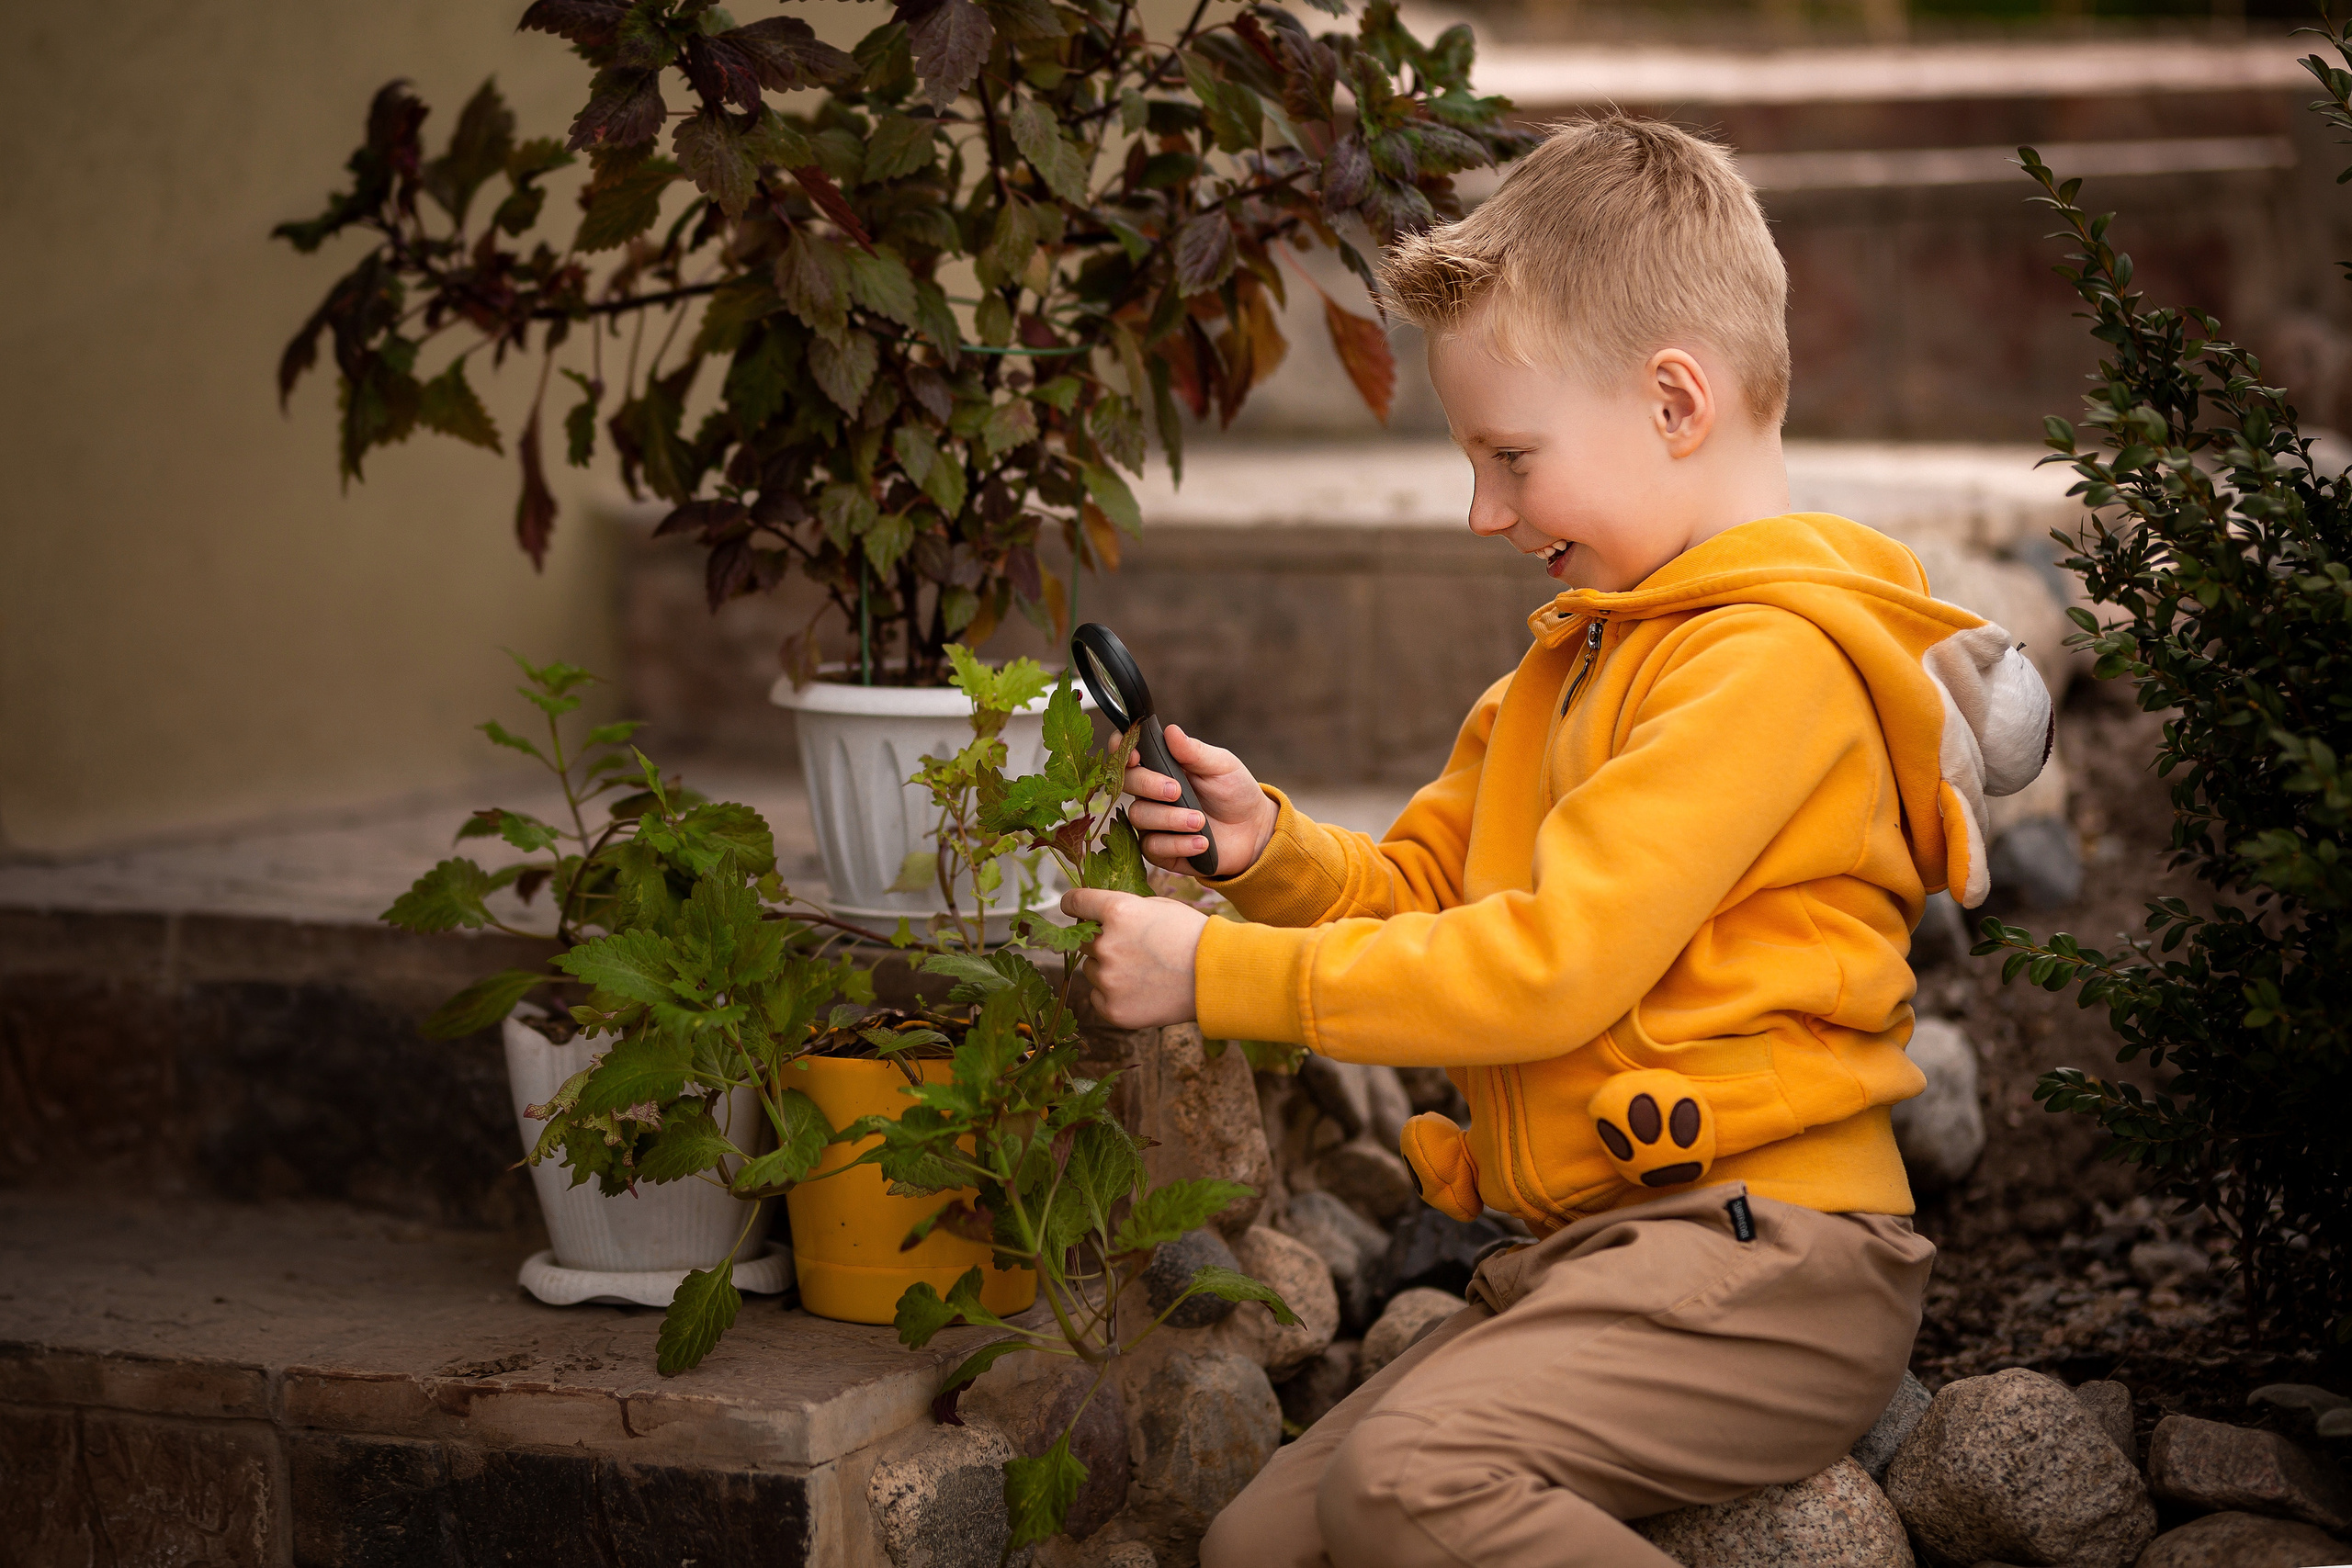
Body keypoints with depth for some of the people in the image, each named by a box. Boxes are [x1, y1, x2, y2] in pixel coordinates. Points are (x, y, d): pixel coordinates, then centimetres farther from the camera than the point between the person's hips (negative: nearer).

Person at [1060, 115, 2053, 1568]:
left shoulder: (1770, 657, -12)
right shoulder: (1582, 653, 21)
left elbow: (1548, 967, -18)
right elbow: (1422, 892, 23)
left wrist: (1218, 974, -14)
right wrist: (1273, 849, 1)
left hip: (1757, 1251, -9)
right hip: (1592, 1253, 9)